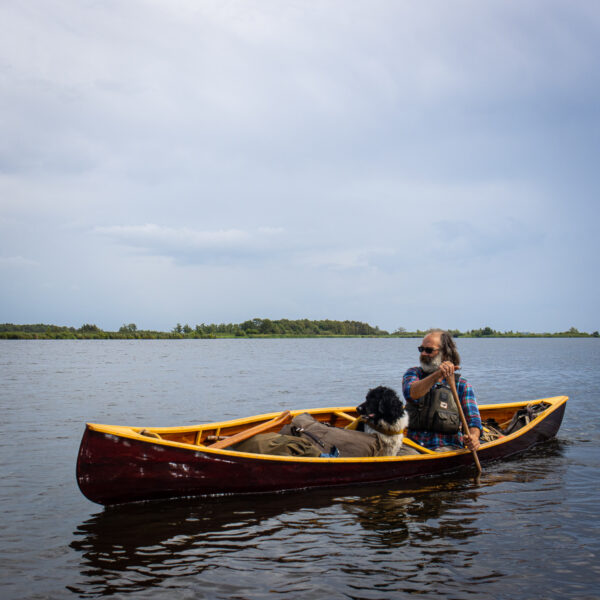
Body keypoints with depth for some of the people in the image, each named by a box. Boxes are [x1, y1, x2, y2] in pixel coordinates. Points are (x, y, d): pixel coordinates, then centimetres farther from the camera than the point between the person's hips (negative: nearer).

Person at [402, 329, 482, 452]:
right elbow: (410, 394, -13)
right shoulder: (414, 373, 11)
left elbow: (473, 419, -1)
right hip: (412, 444, 1)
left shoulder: (462, 385, 7)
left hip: (447, 446, -1)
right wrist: (437, 375, -29)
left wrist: (473, 436, -25)